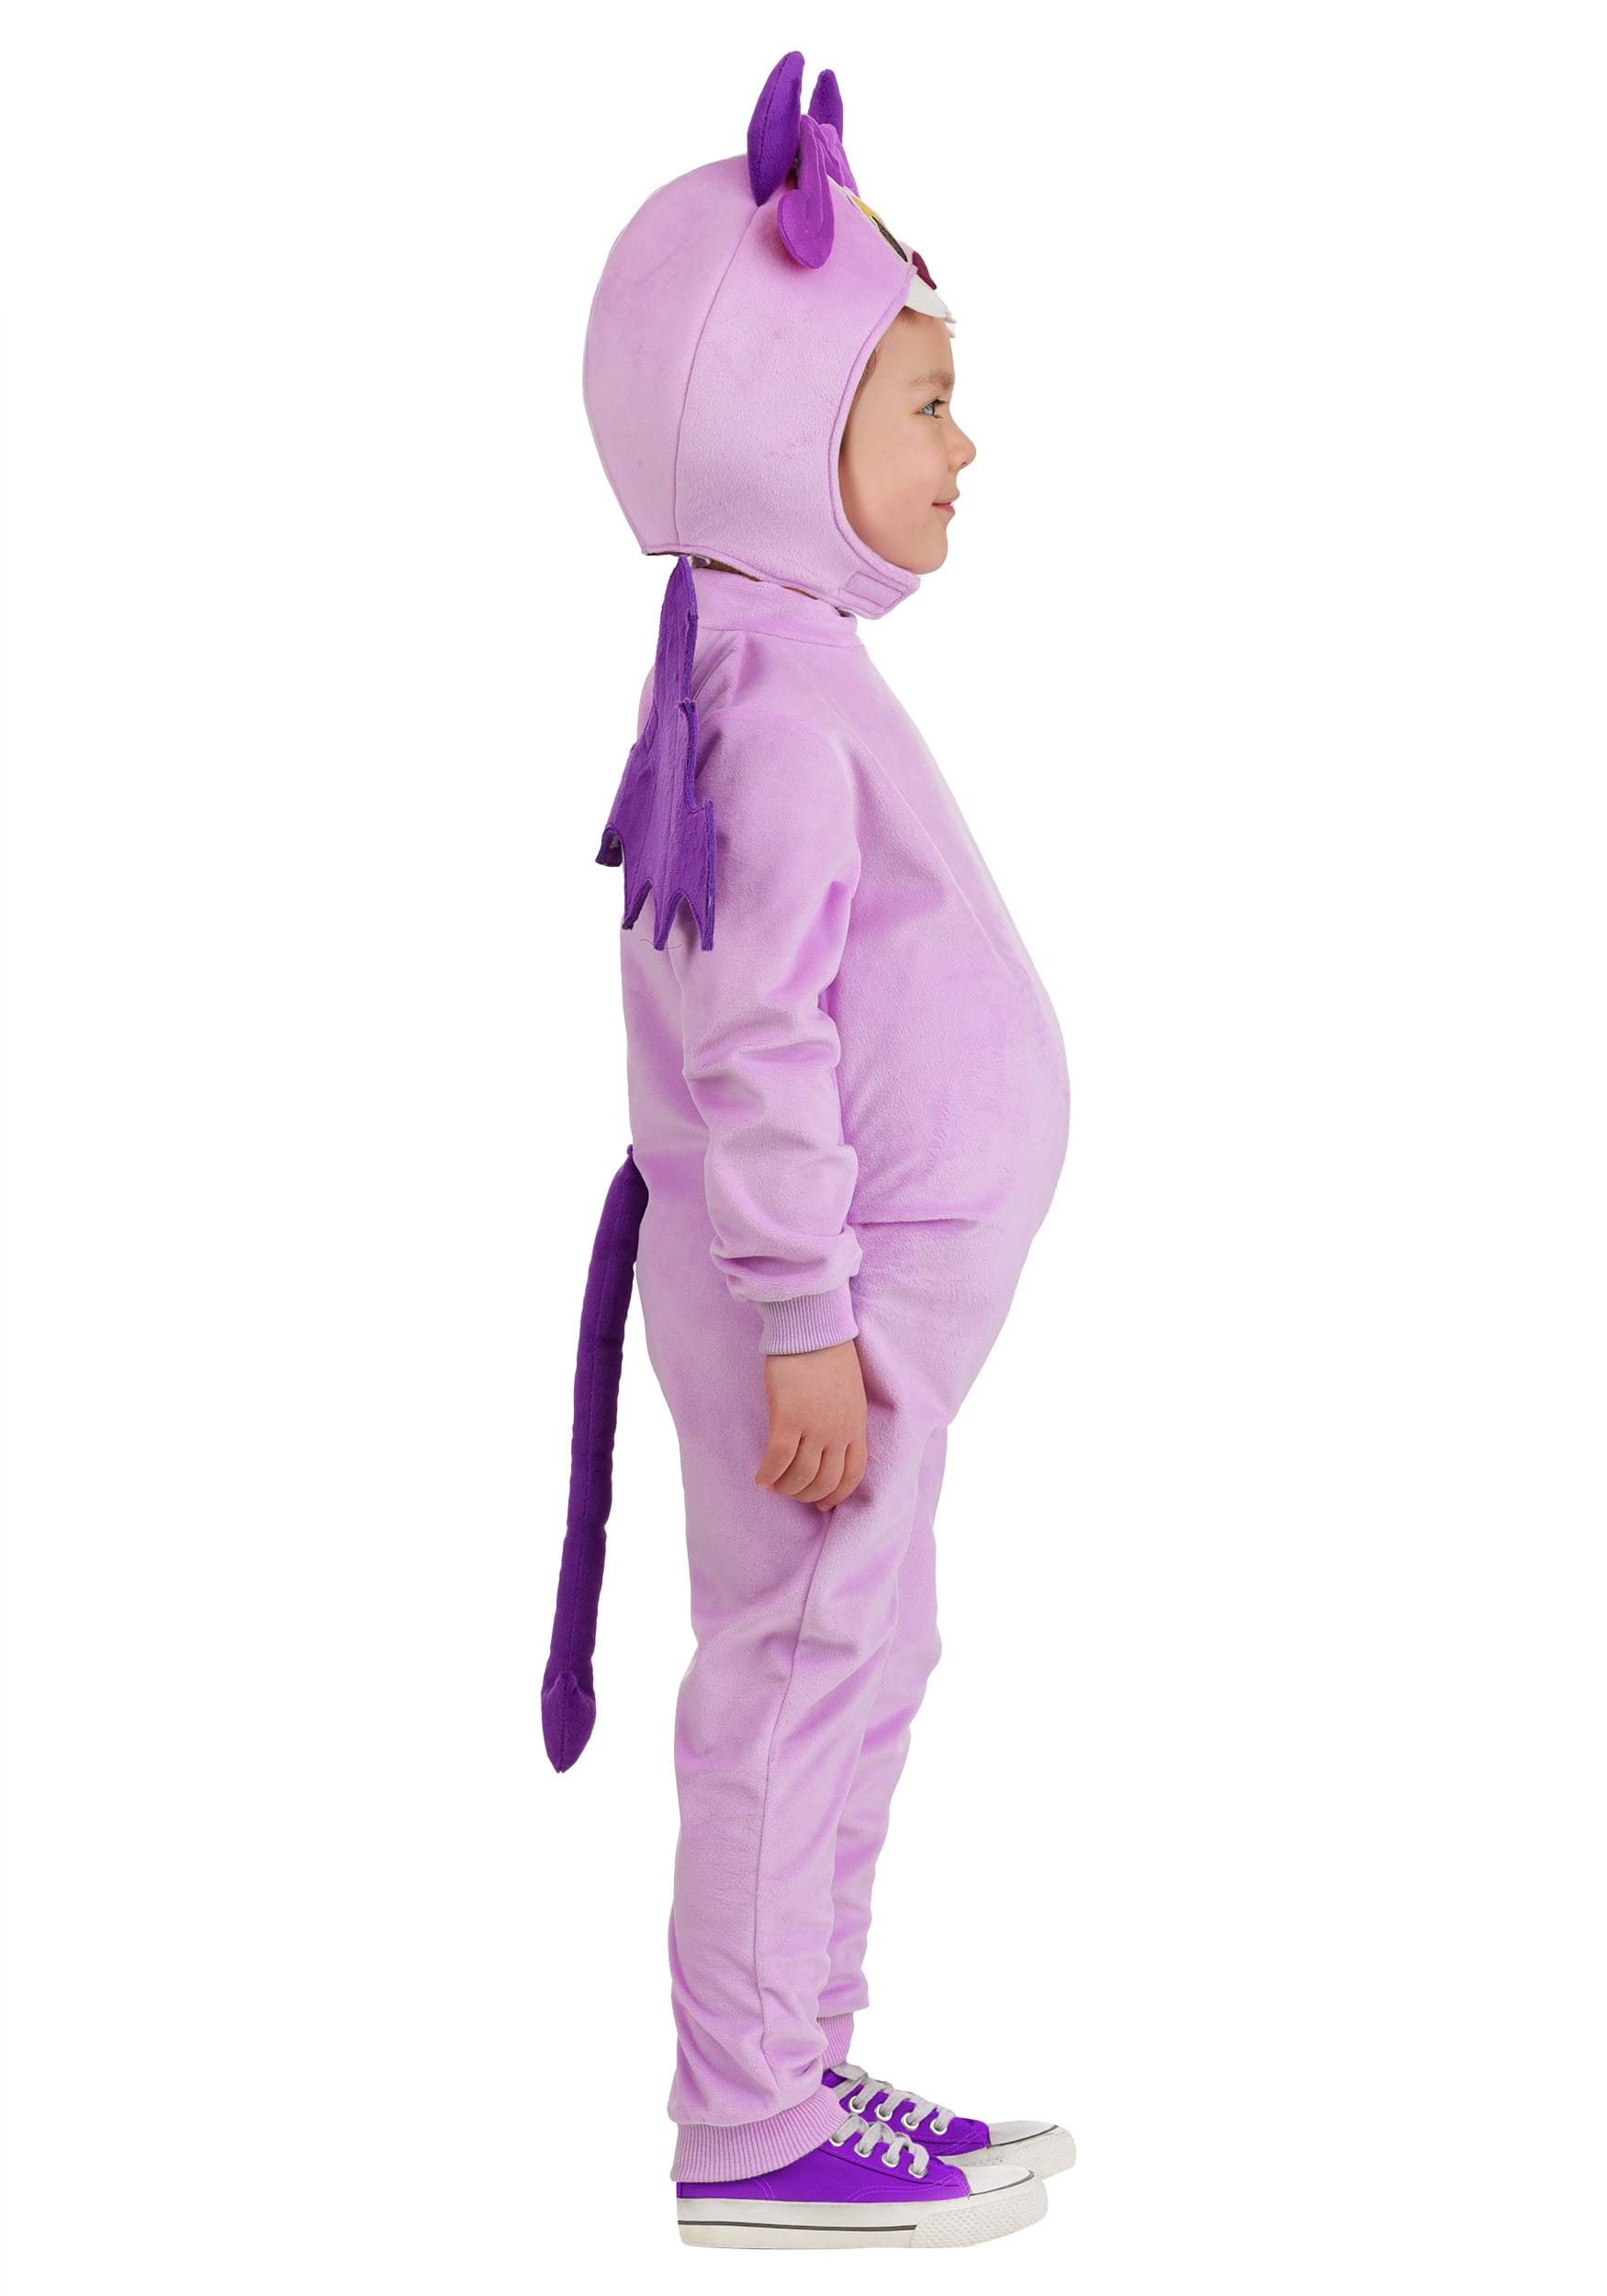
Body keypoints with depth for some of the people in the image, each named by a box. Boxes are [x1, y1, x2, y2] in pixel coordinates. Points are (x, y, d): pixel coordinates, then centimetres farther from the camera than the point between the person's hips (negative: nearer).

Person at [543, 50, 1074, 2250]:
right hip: (823, 1296, -10)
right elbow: (753, 1034, -23)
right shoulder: (778, 692, -20)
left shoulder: (788, 661, 13)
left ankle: (802, 2070, 28)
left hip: (872, 1287, 10)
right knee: (805, 1675, -2)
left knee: (856, 1670, 16)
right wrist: (807, 1317, -23)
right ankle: (748, 2131, 8)